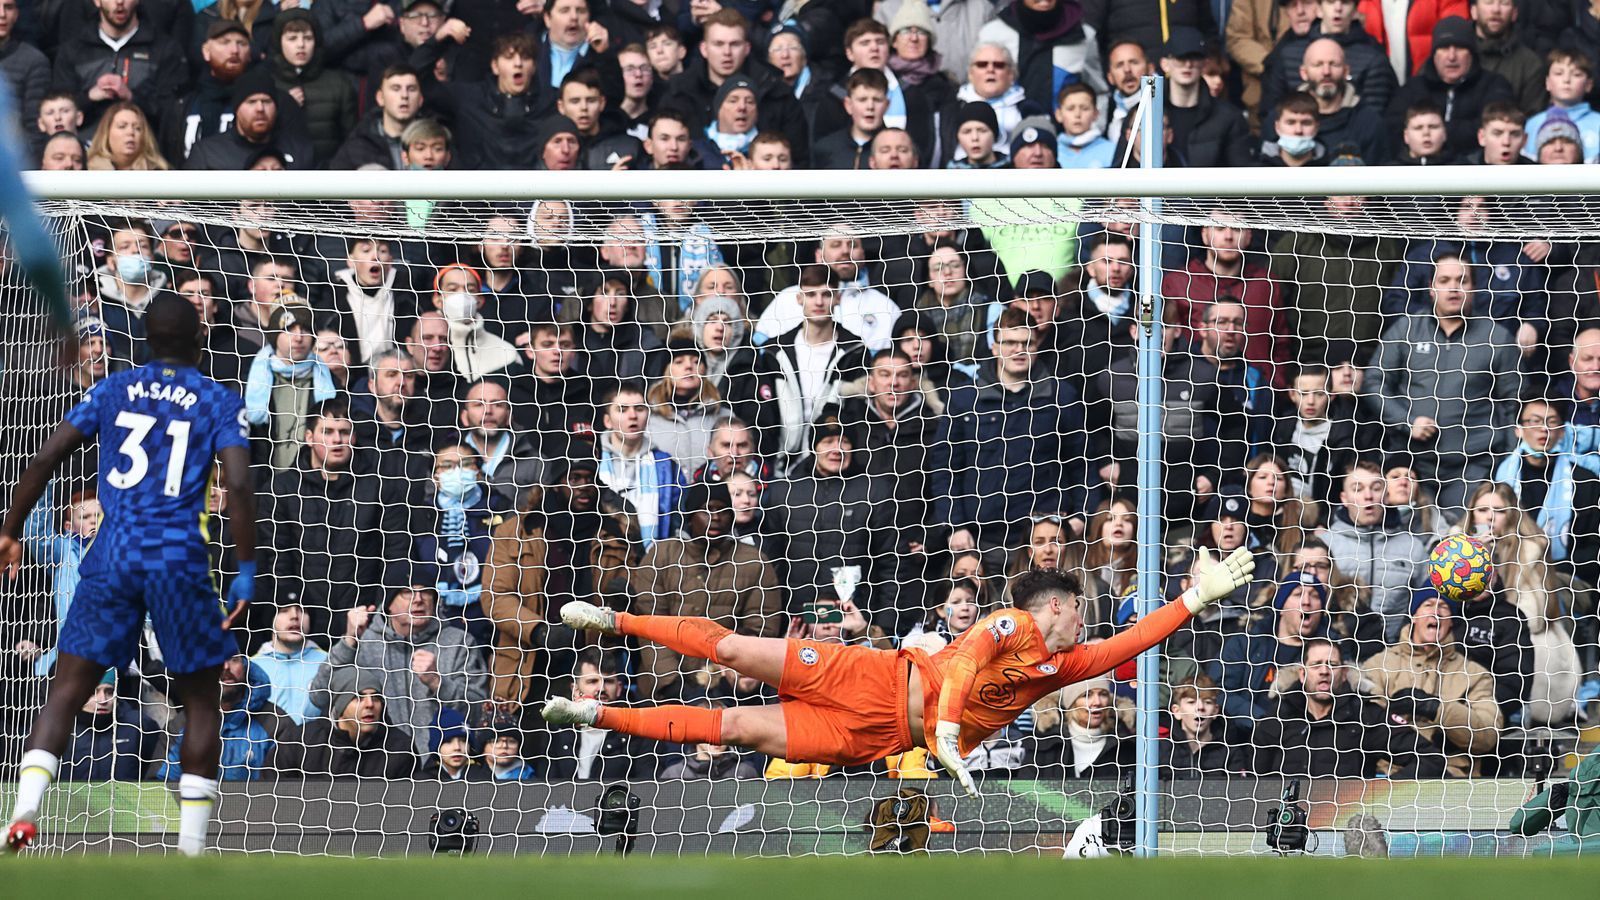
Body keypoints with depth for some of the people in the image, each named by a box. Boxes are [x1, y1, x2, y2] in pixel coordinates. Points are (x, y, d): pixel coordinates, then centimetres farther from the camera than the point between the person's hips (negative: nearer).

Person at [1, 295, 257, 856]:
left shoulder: (114, 390, 11)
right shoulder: (219, 402, 5)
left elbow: (45, 460, 6)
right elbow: (239, 486, -9)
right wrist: (246, 572, -5)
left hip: (112, 556, 2)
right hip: (179, 559, -2)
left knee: (66, 694, 4)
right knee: (202, 701, 12)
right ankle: (190, 851, 6)